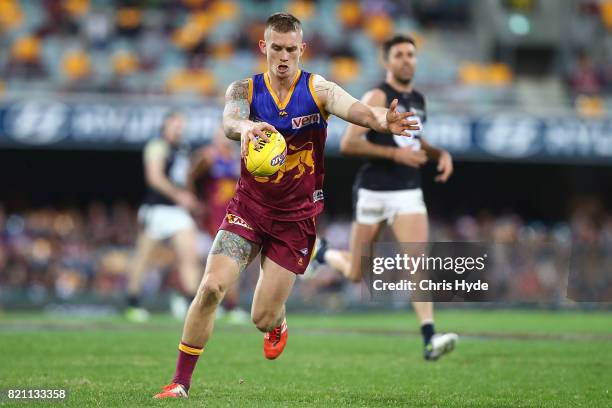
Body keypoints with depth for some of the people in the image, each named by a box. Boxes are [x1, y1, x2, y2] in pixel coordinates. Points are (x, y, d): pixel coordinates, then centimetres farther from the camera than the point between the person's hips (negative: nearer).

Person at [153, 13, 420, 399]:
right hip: (249, 207, 1)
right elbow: (229, 120, -29)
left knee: (263, 317, 0)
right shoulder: (245, 89, -6)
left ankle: (278, 325, 40)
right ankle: (181, 381, -3)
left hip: (296, 217, -1)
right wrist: (245, 127, -54)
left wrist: (382, 120, -55)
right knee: (211, 287, -16)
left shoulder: (316, 89, -10)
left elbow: (351, 107, -31)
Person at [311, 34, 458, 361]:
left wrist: (440, 153, 10)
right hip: (374, 191, -5)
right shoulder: (377, 98, -10)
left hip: (409, 192, 5)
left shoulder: (418, 100, 12)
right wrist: (395, 153, -22)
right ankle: (321, 252, 40)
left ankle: (429, 339, -20)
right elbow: (348, 144, -17)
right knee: (355, 274, 7)